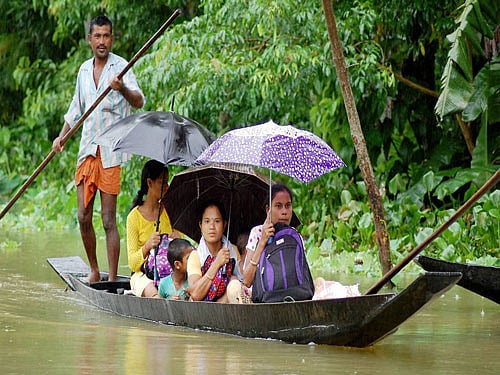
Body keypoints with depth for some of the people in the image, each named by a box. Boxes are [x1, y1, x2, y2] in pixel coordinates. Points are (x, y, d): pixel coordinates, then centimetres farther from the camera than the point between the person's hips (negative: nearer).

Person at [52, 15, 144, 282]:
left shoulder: (121, 67, -5)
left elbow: (139, 102, -19)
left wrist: (123, 89, -38)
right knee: (84, 217, 7)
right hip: (87, 150, 6)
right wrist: (61, 136, 16)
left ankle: (112, 280, -5)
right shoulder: (84, 70, 14)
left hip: (110, 153, -6)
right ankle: (94, 271, 21)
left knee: (109, 220, -7)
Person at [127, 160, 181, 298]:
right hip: (143, 275, -3)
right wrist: (147, 246, -24)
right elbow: (132, 263, -3)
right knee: (154, 294, -38)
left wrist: (178, 239, -11)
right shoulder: (134, 217, 0)